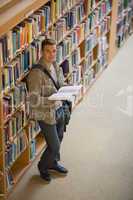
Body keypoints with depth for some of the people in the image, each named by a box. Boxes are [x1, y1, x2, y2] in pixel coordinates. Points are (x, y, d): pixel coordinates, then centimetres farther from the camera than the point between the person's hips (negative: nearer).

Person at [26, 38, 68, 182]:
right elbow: (33, 100, -26)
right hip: (46, 114, -7)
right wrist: (53, 100, -37)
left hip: (58, 109, 7)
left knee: (58, 139, 23)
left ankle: (53, 162, 49)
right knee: (54, 146, 1)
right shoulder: (36, 73, -25)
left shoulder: (55, 66, 0)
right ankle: (43, 167, 30)